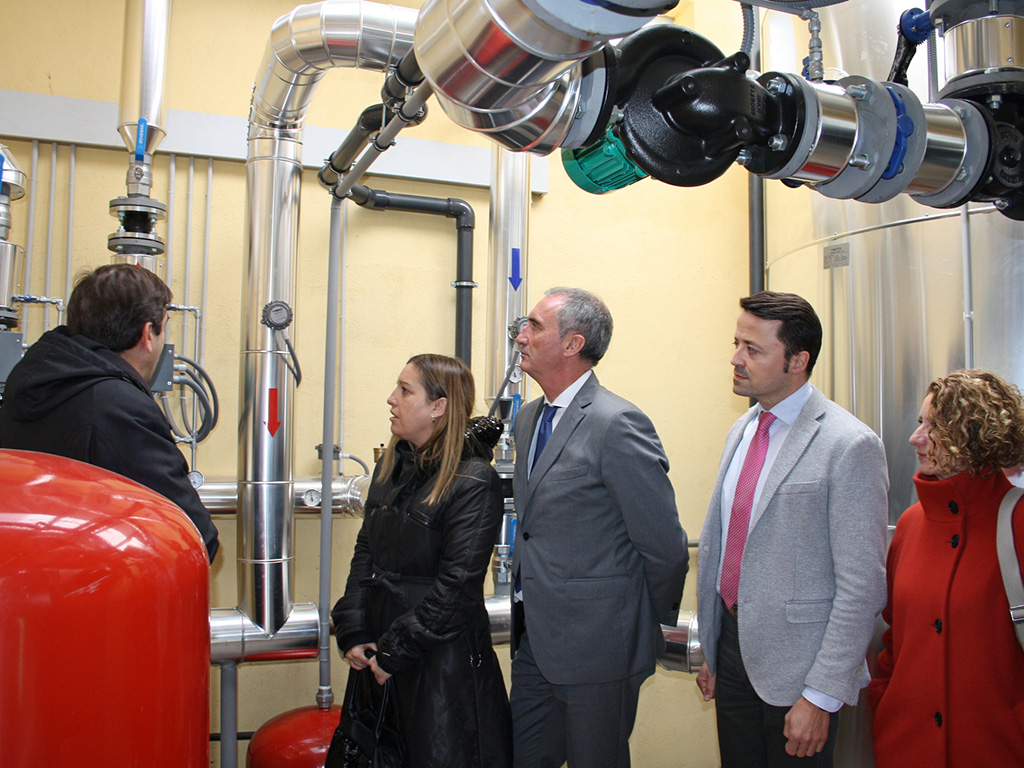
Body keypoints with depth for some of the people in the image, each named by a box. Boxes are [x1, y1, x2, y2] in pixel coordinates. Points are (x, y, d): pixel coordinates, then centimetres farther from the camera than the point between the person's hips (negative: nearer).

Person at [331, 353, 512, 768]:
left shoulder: (474, 481, -16)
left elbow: (456, 585, -18)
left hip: (443, 659, -7)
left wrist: (395, 651, -15)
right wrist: (353, 633, -1)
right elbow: (365, 554, 9)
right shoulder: (391, 466, 7)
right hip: (379, 652, 7)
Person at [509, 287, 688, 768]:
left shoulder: (618, 425, -19)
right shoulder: (529, 419, 10)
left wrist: (654, 621, -3)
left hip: (597, 645, -8)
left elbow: (665, 546, -16)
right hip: (534, 639, 8)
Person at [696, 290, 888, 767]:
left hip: (795, 668, -6)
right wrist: (711, 650, 14)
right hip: (731, 647, 6)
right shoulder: (741, 431, 8)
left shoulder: (851, 446, -16)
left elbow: (861, 585, -16)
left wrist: (821, 696, -16)